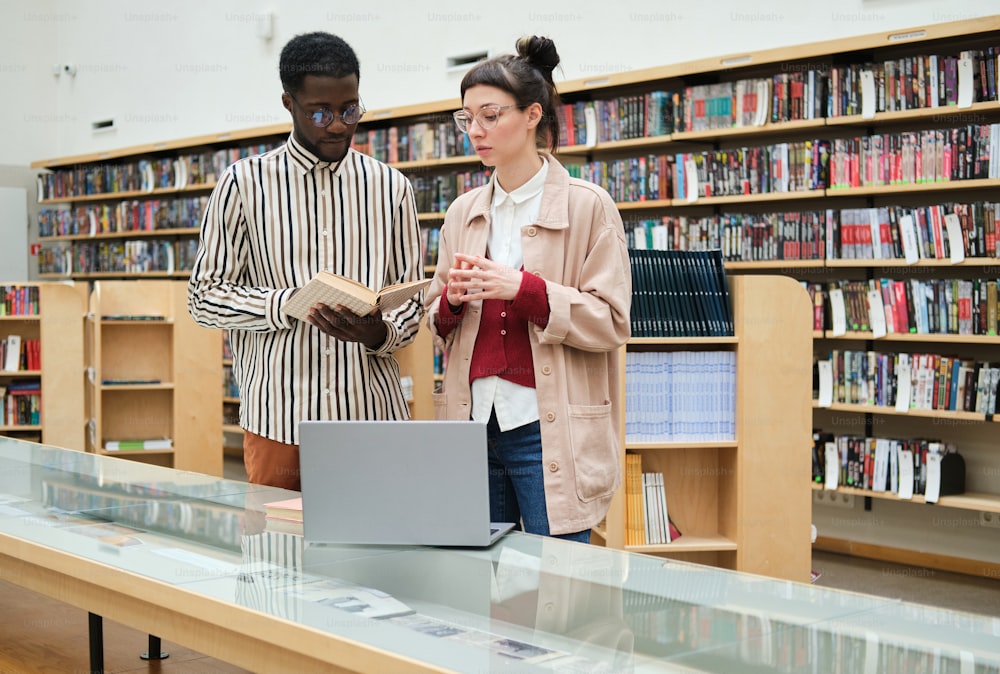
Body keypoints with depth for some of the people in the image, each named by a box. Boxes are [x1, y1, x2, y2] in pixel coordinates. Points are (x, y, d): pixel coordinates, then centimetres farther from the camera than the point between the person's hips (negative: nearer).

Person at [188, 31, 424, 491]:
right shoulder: (244, 183, 2)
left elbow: (411, 300, 10)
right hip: (278, 423, -1)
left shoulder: (392, 188, 8)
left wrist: (377, 332, -13)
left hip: (373, 419, 2)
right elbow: (204, 297, 1)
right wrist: (292, 303, -15)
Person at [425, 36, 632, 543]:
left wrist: (523, 289, -19)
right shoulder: (463, 212, 12)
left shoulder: (588, 206, -2)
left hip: (548, 431, -4)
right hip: (473, 422, 4)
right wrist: (452, 301, -6)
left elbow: (611, 322, -7)